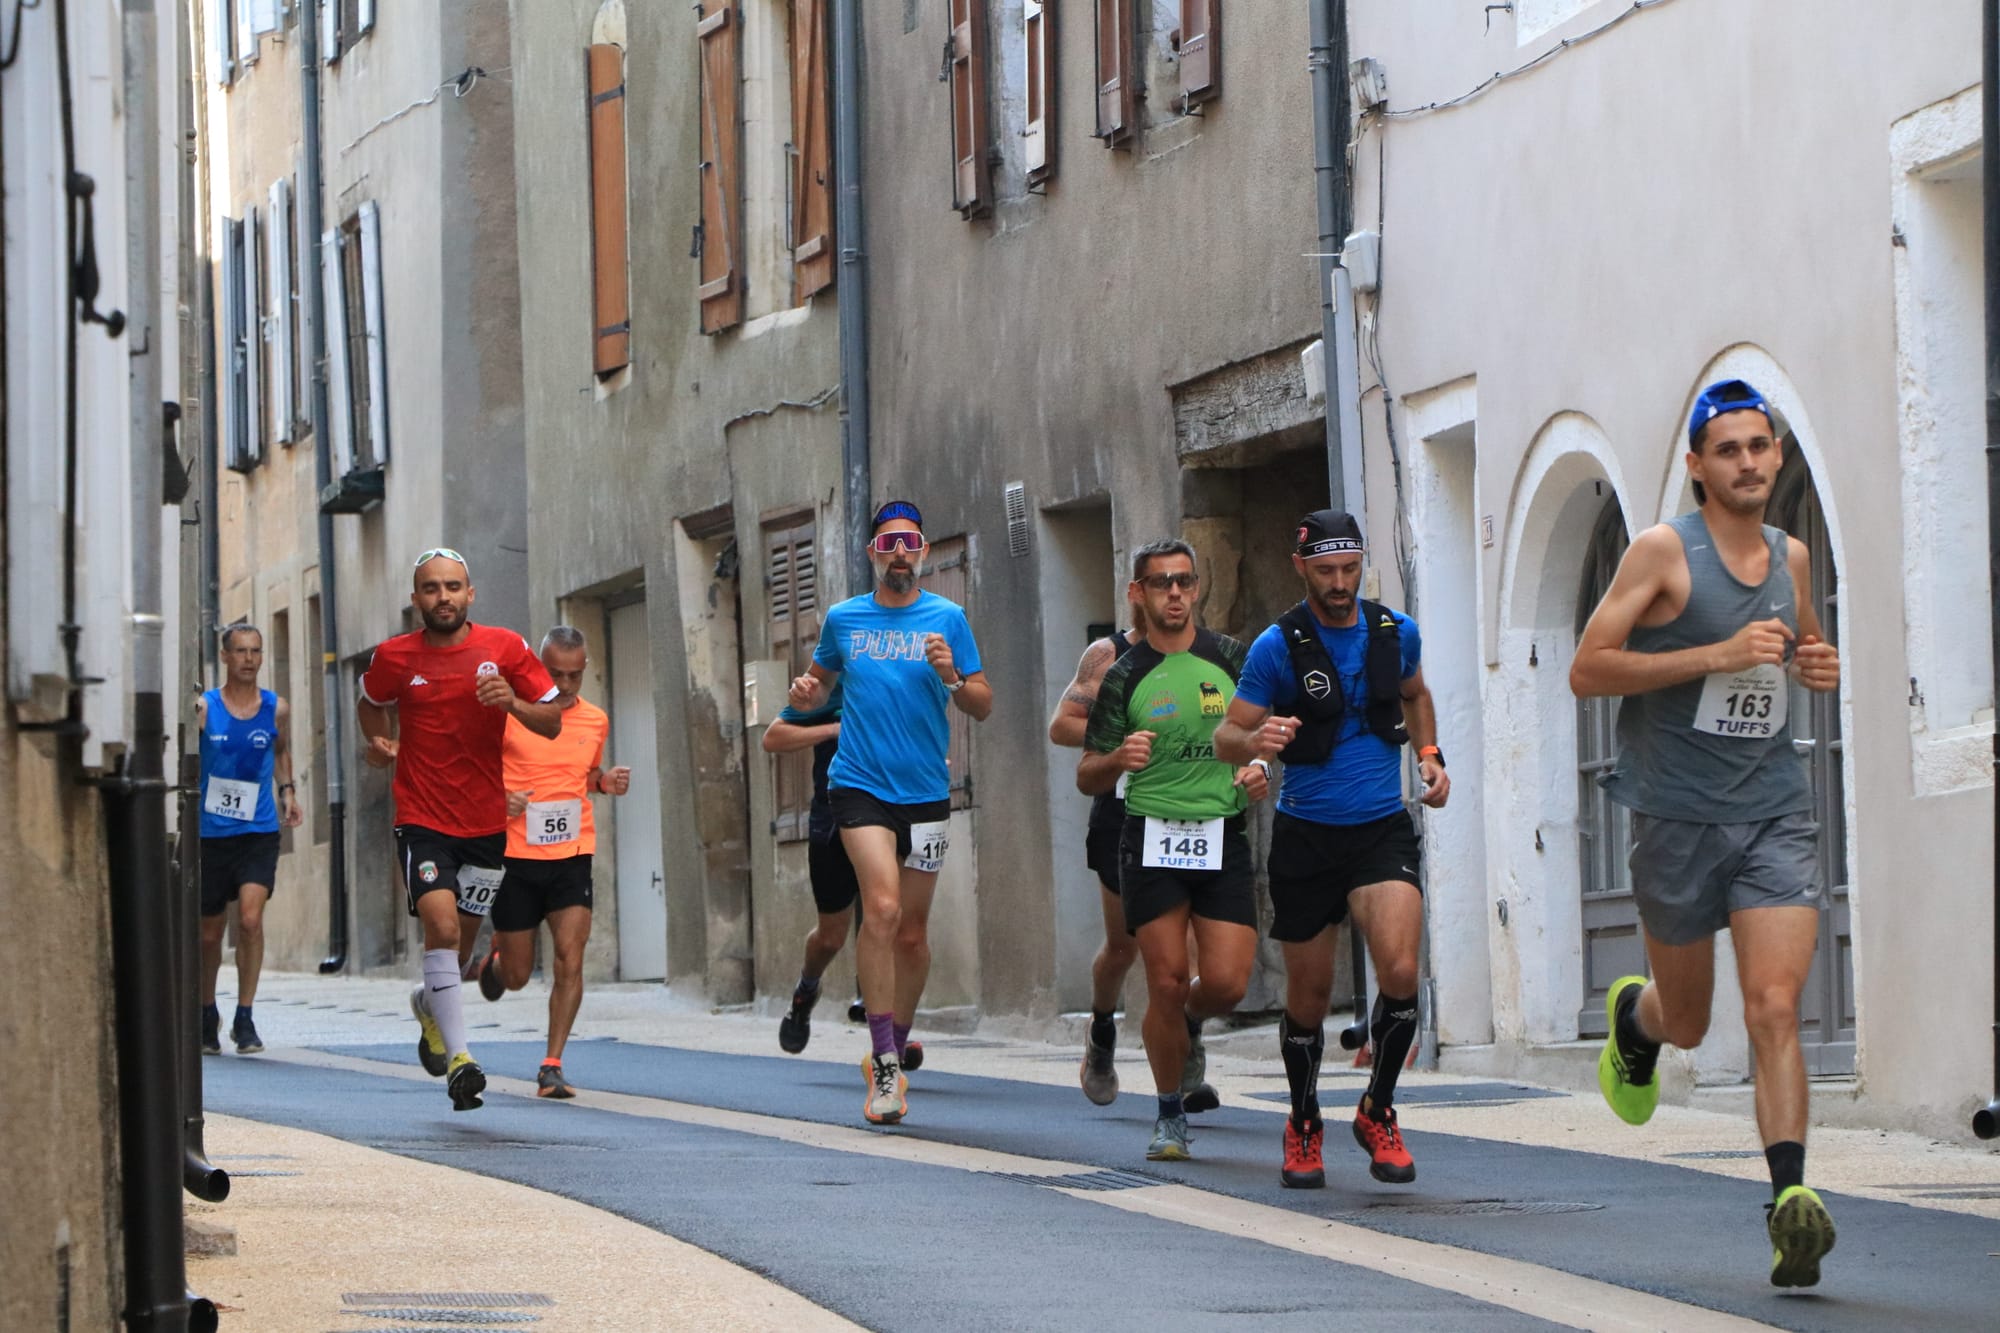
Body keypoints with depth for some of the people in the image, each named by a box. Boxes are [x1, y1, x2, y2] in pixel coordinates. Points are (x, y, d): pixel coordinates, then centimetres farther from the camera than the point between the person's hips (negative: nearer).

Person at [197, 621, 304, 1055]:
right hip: (210, 832, 0)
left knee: (250, 917, -18)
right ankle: (207, 1012, 30)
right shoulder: (203, 708, -4)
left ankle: (244, 1016, -9)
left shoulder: (276, 709, 3)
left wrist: (287, 791, 7)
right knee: (210, 931, 8)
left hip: (259, 831, 0)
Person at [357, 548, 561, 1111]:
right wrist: (377, 742, 0)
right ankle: (458, 1056, -21)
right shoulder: (395, 658, -2)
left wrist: (511, 702, -19)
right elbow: (371, 701, 19)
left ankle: (430, 1001, 47)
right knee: (441, 924, -20)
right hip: (422, 817, -2)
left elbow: (552, 722, 1)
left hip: (487, 820, 2)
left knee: (462, 929, 13)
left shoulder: (505, 649, -3)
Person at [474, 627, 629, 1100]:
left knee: (571, 959, -14)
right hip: (515, 856, -2)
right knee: (516, 976, 6)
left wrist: (606, 781, 2)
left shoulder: (594, 721, 6)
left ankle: (552, 1067, -8)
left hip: (572, 856, 2)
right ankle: (495, 959, 44)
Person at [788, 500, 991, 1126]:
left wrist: (951, 676, -16)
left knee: (912, 929, 8)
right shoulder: (843, 618, 7)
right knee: (882, 907, -20)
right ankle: (885, 1063, -19)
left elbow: (983, 706, 4)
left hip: (926, 791, 1)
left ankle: (892, 1053, 25)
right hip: (859, 785, -1)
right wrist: (807, 694, -1)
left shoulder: (947, 618, 3)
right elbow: (821, 681, 22)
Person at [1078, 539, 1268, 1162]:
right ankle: (1170, 1116, 12)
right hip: (1153, 837, -1)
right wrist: (1118, 758, -15)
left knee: (1226, 982, -9)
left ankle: (1189, 1028, 28)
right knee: (1166, 982, -5)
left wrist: (1259, 770, -2)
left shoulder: (1230, 658, 6)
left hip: (1223, 837, 1)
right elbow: (1087, 778, 6)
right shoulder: (1124, 677, 3)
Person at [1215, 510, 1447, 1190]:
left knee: (1400, 969, -19)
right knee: (1309, 992, 6)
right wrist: (1255, 741, -28)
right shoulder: (1278, 646, -7)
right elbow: (1226, 736, -5)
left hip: (1383, 829, 1)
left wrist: (1429, 756, 10)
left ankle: (1378, 1111, 1)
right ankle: (1303, 1127, 29)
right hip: (1306, 835, -1)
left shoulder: (1396, 631, 4)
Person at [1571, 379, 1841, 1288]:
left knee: (1775, 1007, -14)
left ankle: (1791, 1199, -21)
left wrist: (1821, 667, 6)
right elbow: (1587, 670, -11)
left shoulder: (1790, 557, 10)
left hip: (1775, 811, 2)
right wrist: (1717, 655, -18)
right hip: (1678, 812, -2)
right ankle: (1633, 1017, 48)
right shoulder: (1663, 552, -6)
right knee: (1688, 1022, 11)